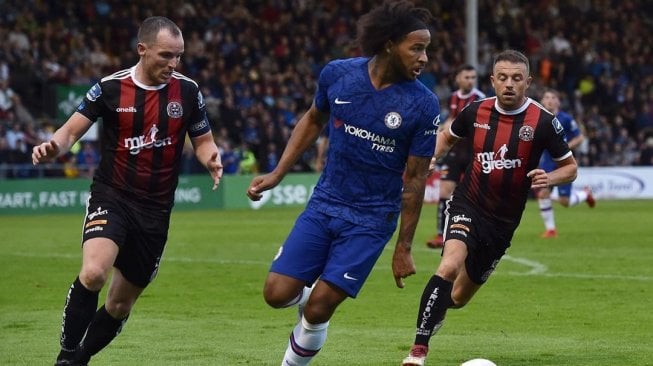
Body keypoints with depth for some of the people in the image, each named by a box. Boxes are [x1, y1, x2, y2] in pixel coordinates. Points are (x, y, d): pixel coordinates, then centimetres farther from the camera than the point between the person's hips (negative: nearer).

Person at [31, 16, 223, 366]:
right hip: (111, 197, -3)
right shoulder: (111, 88, -7)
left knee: (120, 304, 9)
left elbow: (203, 141, 10)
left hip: (155, 210, 3)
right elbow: (71, 130, -4)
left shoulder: (187, 91, -1)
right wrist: (53, 146, -27)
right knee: (93, 273, -29)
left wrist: (211, 157, -14)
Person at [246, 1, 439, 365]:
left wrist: (404, 247, -5)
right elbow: (313, 121, 13)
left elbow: (415, 179, -8)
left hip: (371, 220, -3)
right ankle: (308, 293, 30)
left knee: (317, 311, -9)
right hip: (325, 203, 3)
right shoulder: (338, 74, -7)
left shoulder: (423, 105, -14)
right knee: (277, 293, -5)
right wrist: (277, 174, 9)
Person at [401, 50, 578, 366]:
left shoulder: (543, 121, -10)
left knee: (458, 297, 10)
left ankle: (431, 311, 47)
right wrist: (429, 159, -2)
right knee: (450, 266, -30)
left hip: (503, 222, 1)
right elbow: (447, 137, 17)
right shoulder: (476, 111, -4)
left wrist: (549, 178, -21)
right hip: (467, 206, -1)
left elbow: (570, 167, 0)